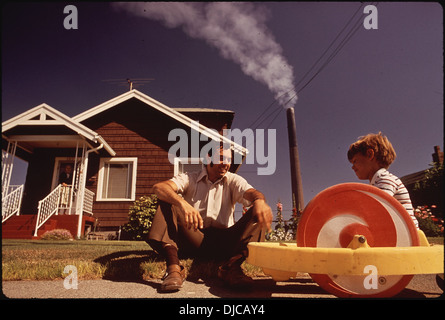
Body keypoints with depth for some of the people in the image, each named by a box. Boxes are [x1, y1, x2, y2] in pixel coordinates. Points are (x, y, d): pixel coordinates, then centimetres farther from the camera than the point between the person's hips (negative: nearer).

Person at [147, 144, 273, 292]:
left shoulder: (233, 180, 9)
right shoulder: (190, 179, 6)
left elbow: (251, 192, -13)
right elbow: (159, 187, -14)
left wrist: (260, 201, -40)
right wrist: (183, 204, -34)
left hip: (223, 242, 1)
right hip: (194, 241, 0)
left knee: (257, 213, -18)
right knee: (166, 202, -17)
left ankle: (230, 266, -37)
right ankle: (174, 267, -34)